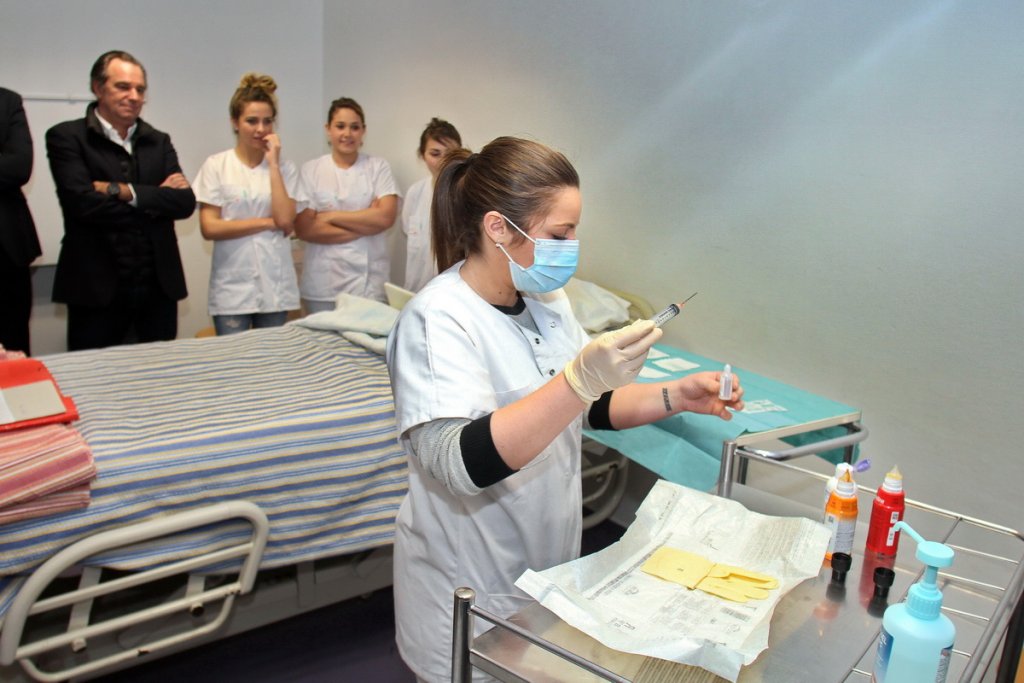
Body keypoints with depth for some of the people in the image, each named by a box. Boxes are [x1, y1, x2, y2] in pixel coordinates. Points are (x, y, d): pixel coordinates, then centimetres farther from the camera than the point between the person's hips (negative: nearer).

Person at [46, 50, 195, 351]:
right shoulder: (66, 137, 0)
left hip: (159, 287, 4)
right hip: (97, 288, -3)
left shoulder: (159, 142, 12)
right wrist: (155, 197, -9)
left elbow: (186, 202, -2)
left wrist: (123, 190, -12)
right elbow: (82, 203, -15)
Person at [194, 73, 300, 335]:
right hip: (232, 288, -1)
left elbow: (286, 222, -9)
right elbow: (209, 228, -7)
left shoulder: (285, 168, 4)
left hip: (275, 286, 2)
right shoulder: (216, 166, -1)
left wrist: (273, 164, -8)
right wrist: (266, 222, -7)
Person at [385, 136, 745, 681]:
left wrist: (676, 397, -4)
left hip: (548, 564, 7)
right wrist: (580, 377, -40)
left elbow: (592, 408, 11)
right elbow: (460, 465, -34)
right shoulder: (439, 319, -23)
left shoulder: (547, 300, 1)